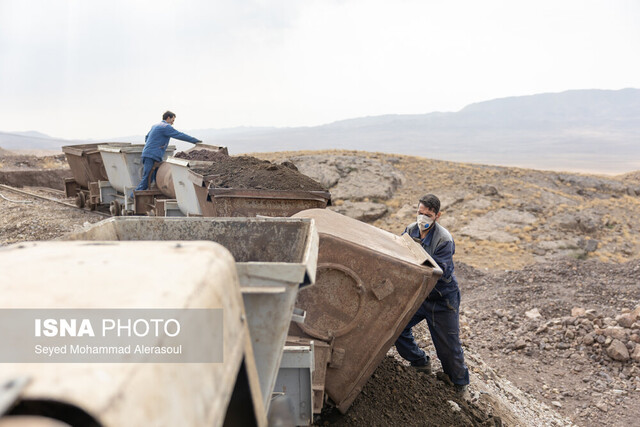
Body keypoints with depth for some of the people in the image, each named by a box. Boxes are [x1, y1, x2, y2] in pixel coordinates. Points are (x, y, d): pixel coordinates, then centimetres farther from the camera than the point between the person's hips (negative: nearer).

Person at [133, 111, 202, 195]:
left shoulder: (155, 126, 21)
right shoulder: (166, 127, -8)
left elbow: (146, 138, 29)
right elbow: (180, 135, -10)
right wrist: (195, 140, -5)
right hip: (152, 156, -10)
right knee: (148, 179, -9)